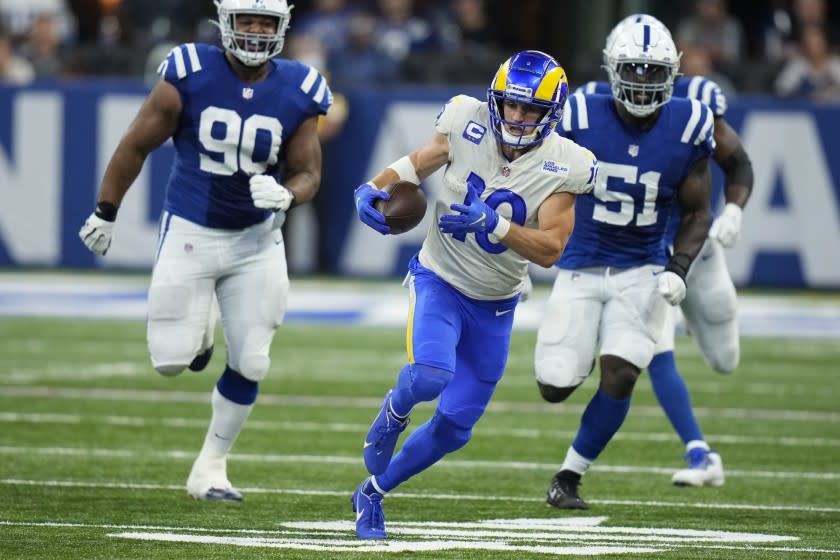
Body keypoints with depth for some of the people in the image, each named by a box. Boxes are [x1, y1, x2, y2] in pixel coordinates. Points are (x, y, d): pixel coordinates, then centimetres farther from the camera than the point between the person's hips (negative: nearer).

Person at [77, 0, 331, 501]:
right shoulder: (190, 75, -14)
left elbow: (308, 173, 2)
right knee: (171, 361, -4)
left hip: (256, 240, 2)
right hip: (190, 233, -2)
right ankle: (198, 328, 33)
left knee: (250, 364, 1)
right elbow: (137, 145, -3)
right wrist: (105, 212, 4)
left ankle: (211, 466, 20)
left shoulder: (298, 93, -7)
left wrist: (286, 196, -21)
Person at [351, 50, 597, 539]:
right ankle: (393, 413, 7)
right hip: (440, 281, -2)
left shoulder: (562, 167, -16)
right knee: (430, 376, -30)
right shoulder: (469, 127, -15)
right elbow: (414, 166, 0)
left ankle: (373, 492, 31)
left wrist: (494, 225, -37)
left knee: (454, 426, 8)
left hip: (495, 307, 2)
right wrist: (373, 190, -20)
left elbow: (550, 250, -21)